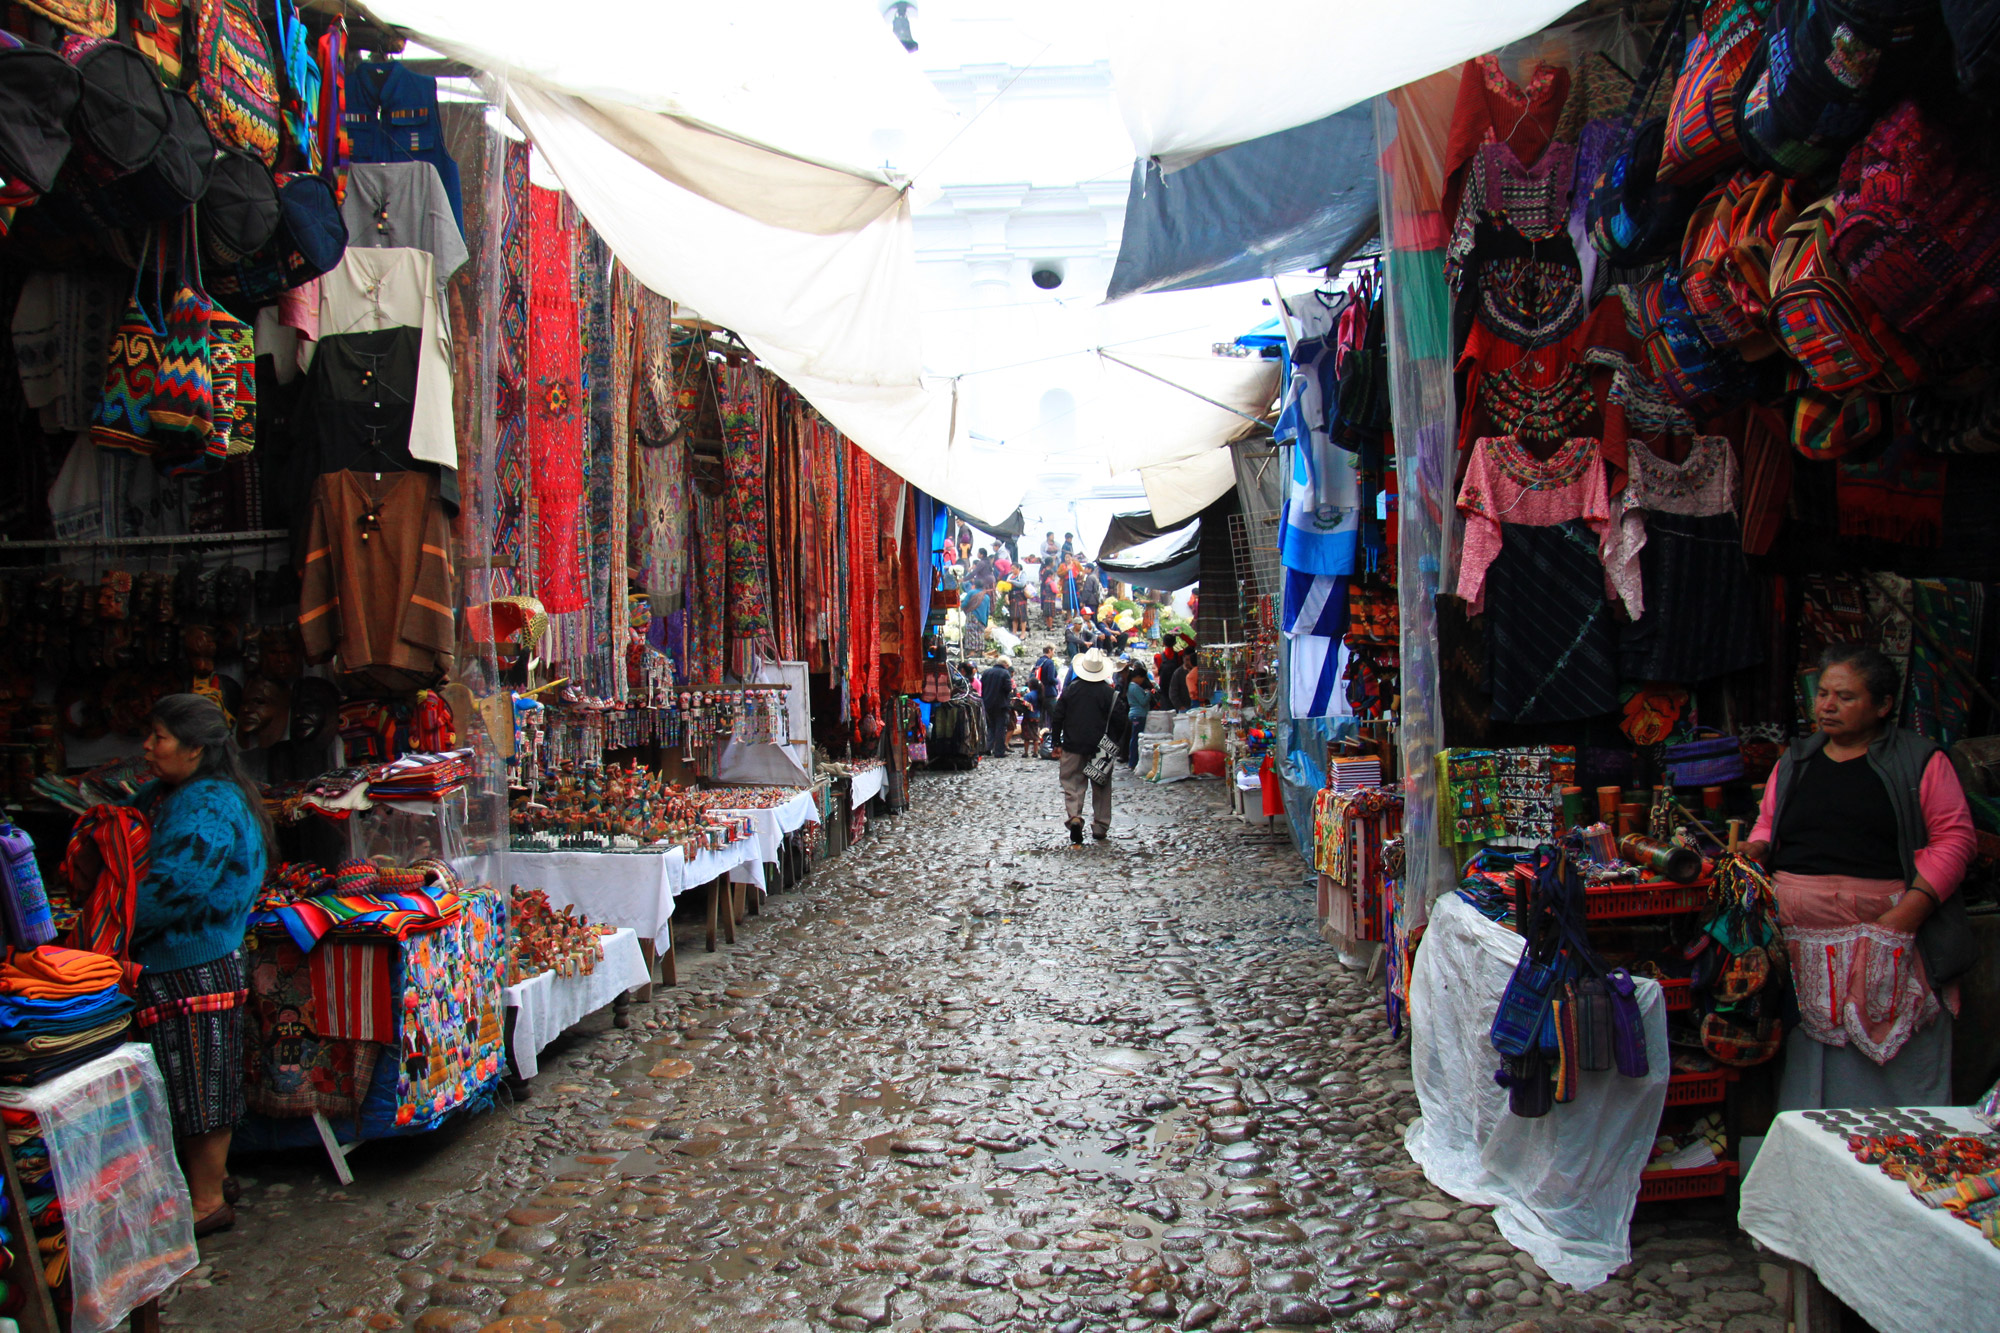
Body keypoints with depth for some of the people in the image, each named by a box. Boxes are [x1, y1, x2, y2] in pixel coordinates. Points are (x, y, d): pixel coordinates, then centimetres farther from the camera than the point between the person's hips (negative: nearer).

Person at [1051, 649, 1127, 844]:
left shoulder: (1071, 689, -1)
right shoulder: (1108, 692, -6)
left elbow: (1057, 718, 2)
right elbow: (1117, 720, -5)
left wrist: (1057, 743, 10)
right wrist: (1116, 744, 6)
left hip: (1073, 747, 0)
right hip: (1100, 747, 0)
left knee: (1073, 784, 5)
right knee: (1101, 788, 11)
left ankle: (1075, 817, -20)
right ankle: (1100, 828, 13)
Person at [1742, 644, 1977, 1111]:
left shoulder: (1920, 761, 7)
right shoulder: (1794, 762, 20)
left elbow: (1954, 838, 0)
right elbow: (1767, 824, 25)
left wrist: (1910, 910, -13)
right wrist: (1755, 849, 1)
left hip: (1880, 919, -3)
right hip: (1796, 923, 3)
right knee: (1803, 1051, -4)